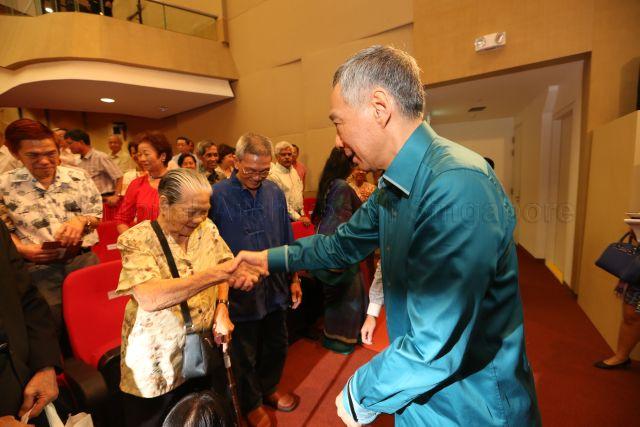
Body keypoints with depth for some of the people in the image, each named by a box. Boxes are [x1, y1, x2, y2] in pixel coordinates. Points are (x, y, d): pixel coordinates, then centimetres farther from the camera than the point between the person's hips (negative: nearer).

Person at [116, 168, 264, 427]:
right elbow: (149, 298, -34)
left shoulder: (207, 229, -5)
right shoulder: (136, 240, -19)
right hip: (157, 362, -4)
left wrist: (222, 308, -9)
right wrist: (217, 274, -40)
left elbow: (224, 267, 7)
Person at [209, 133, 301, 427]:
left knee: (276, 347, 22)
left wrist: (294, 279, 8)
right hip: (240, 293, -4)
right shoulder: (217, 196, -16)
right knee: (245, 356, 17)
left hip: (275, 289, 4)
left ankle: (268, 388, 51)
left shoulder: (275, 193, -2)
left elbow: (287, 241, 5)